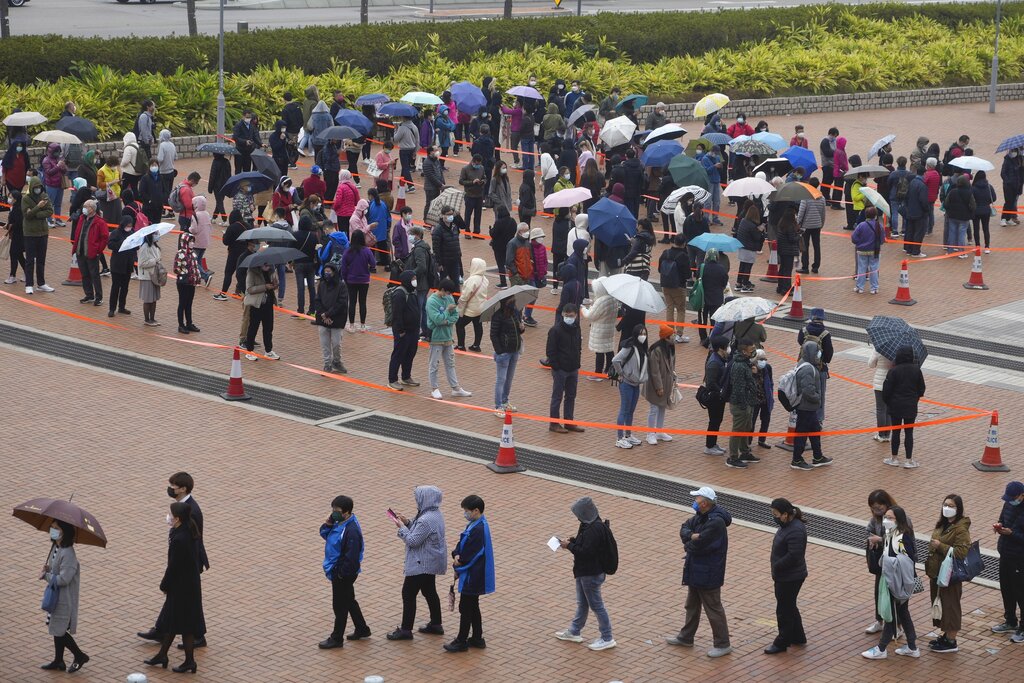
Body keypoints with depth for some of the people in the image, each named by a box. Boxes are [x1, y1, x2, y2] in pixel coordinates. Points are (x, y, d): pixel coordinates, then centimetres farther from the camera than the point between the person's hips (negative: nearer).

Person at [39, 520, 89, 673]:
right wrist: (47, 569, -4)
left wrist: (46, 575, -15)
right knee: (56, 629, 17)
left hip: (65, 598, -9)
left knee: (59, 630, 0)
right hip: (55, 595, 9)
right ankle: (58, 661, 29)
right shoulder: (55, 547, 4)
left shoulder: (67, 554, -25)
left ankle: (80, 656, 16)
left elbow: (63, 579, -28)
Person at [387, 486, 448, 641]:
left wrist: (402, 527, -12)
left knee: (408, 593, -3)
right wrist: (408, 522, 3)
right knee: (429, 592, 21)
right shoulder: (435, 514, 6)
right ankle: (436, 624, 29)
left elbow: (413, 541, -25)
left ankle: (405, 630, 1)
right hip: (432, 562, 10)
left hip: (421, 564, -10)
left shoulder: (426, 520, -27)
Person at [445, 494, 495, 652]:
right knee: (473, 607, 18)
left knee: (465, 608, 1)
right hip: (473, 575, 10)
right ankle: (477, 638, 28)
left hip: (473, 576, -10)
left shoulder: (478, 530, -25)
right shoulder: (475, 524, 7)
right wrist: (456, 555, -11)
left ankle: (461, 642, 10)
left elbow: (468, 556, -22)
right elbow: (462, 543, 9)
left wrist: (458, 566, -6)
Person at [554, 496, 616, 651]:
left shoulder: (595, 529, -29)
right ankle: (574, 632, 37)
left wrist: (569, 546, -18)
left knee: (596, 605, 1)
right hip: (585, 572, 10)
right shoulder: (589, 525, 3)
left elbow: (586, 552, -29)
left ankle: (607, 639, 11)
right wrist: (572, 540, 1)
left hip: (591, 574, -10)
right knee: (582, 603, 22)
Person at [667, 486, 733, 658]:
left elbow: (697, 545, -29)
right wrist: (691, 536, -17)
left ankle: (723, 645, 10)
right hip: (695, 570, 10)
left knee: (713, 608, 0)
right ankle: (686, 637, 37)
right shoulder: (700, 516, 3)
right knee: (692, 605, 22)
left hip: (708, 573, -10)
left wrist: (688, 545, -7)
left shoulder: (716, 522, -27)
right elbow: (684, 528, 5)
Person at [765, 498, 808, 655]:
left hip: (790, 578, -10)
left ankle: (782, 643, 16)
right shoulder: (787, 526, 5)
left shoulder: (795, 531, -27)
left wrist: (776, 567, -20)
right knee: (790, 607, 22)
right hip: (784, 576, 10)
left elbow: (793, 556, -31)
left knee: (784, 609, 3)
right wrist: (776, 568, 5)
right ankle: (798, 637, 37)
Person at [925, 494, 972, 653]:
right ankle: (946, 635, 32)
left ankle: (952, 642, 10)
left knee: (950, 605, 0)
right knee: (939, 604, 17)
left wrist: (940, 546, -26)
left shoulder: (961, 529, -19)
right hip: (936, 572, 9)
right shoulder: (942, 524, 8)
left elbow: (962, 552, -28)